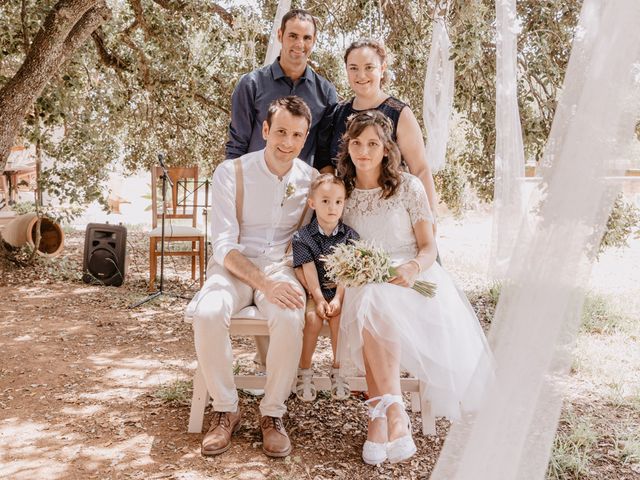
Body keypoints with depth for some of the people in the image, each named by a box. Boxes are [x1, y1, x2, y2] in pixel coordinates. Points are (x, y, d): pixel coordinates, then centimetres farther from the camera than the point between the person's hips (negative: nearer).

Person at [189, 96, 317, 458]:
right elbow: (223, 246, -12)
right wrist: (266, 284, -27)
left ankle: (273, 414, -11)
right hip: (234, 266, -1)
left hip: (283, 266, 1)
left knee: (289, 318, -34)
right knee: (208, 314, -33)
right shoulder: (231, 173, -7)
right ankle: (226, 409, -9)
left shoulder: (312, 180, 1)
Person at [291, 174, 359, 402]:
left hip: (340, 291, 1)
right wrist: (319, 299, -22)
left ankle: (337, 370, -7)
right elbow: (310, 272, -10)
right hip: (314, 292, 0)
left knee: (338, 317, -27)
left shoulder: (350, 235, 0)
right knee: (313, 318, -27)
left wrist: (337, 299, -21)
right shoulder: (302, 237, -2)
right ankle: (304, 371, -9)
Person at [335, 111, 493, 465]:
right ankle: (394, 413, -37)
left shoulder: (408, 186, 2)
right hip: (365, 283, 2)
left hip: (413, 277, -2)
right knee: (367, 305, -36)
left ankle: (379, 416, -35)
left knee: (373, 303, -37)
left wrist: (413, 269, -22)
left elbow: (428, 247, 1)